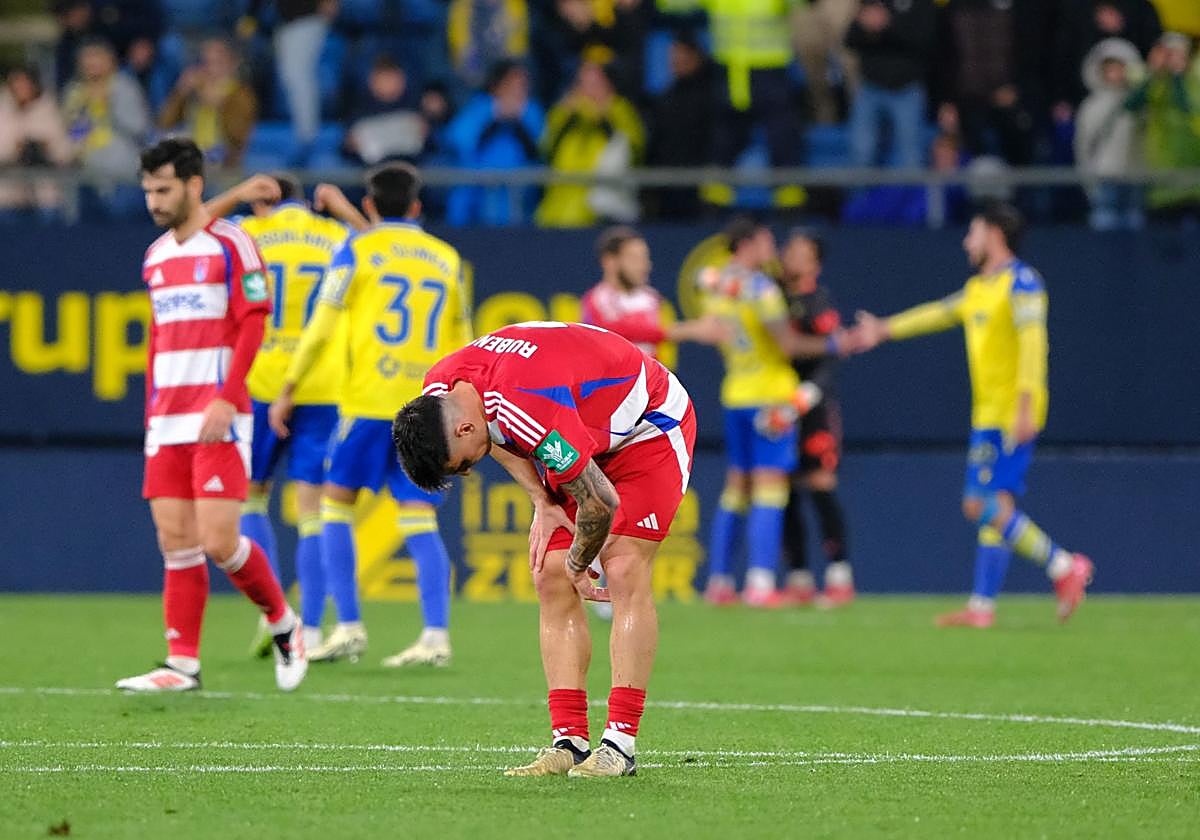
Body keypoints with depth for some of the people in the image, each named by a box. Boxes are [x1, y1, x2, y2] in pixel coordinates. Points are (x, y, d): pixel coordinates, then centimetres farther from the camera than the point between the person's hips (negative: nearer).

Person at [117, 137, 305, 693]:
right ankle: (183, 663, 3)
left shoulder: (230, 245, -5)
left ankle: (283, 623, 11)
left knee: (218, 542, -11)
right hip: (168, 423, 7)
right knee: (175, 542, 2)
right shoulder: (156, 257, 16)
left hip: (218, 419, -7)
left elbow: (253, 325, -11)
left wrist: (226, 401, -18)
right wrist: (151, 414, 17)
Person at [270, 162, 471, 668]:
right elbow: (461, 345, 18)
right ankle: (436, 636, -9)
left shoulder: (358, 251, 3)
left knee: (337, 500, 8)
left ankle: (349, 628, 0)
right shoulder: (446, 258, 15)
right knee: (419, 519, 3)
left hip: (369, 399, -4)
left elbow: (321, 328, -2)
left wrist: (288, 392, 4)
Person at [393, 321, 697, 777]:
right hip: (587, 442, 8)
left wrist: (578, 563, -13)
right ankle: (569, 741, -6)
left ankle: (620, 744, -20)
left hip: (650, 427, -8)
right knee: (551, 579, -4)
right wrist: (542, 504, -3)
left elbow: (601, 502, -33)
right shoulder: (439, 389, -15)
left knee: (625, 573, -19)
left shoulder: (529, 409, -42)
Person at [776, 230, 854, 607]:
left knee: (820, 487, -9)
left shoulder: (818, 302, -8)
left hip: (815, 407, -6)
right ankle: (799, 578, 11)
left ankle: (839, 576, -6)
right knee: (785, 494, 5)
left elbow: (828, 360, -14)